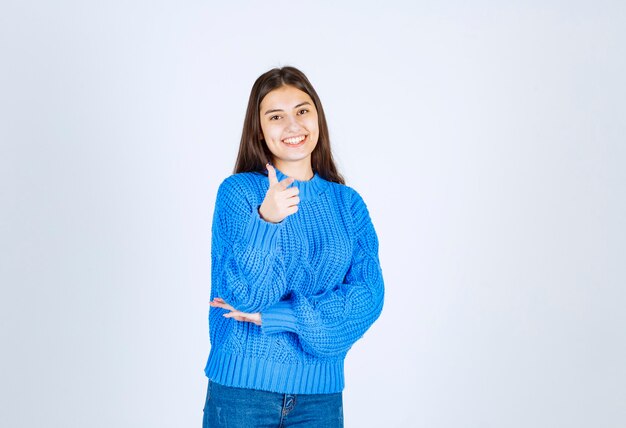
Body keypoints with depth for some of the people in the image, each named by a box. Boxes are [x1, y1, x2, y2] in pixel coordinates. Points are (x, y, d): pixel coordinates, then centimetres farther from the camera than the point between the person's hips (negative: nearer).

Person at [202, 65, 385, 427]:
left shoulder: (348, 203, 3)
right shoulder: (238, 191, -5)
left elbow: (369, 296, -7)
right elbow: (243, 295, -12)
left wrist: (273, 316, -14)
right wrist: (266, 220, -28)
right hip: (242, 385, -2)